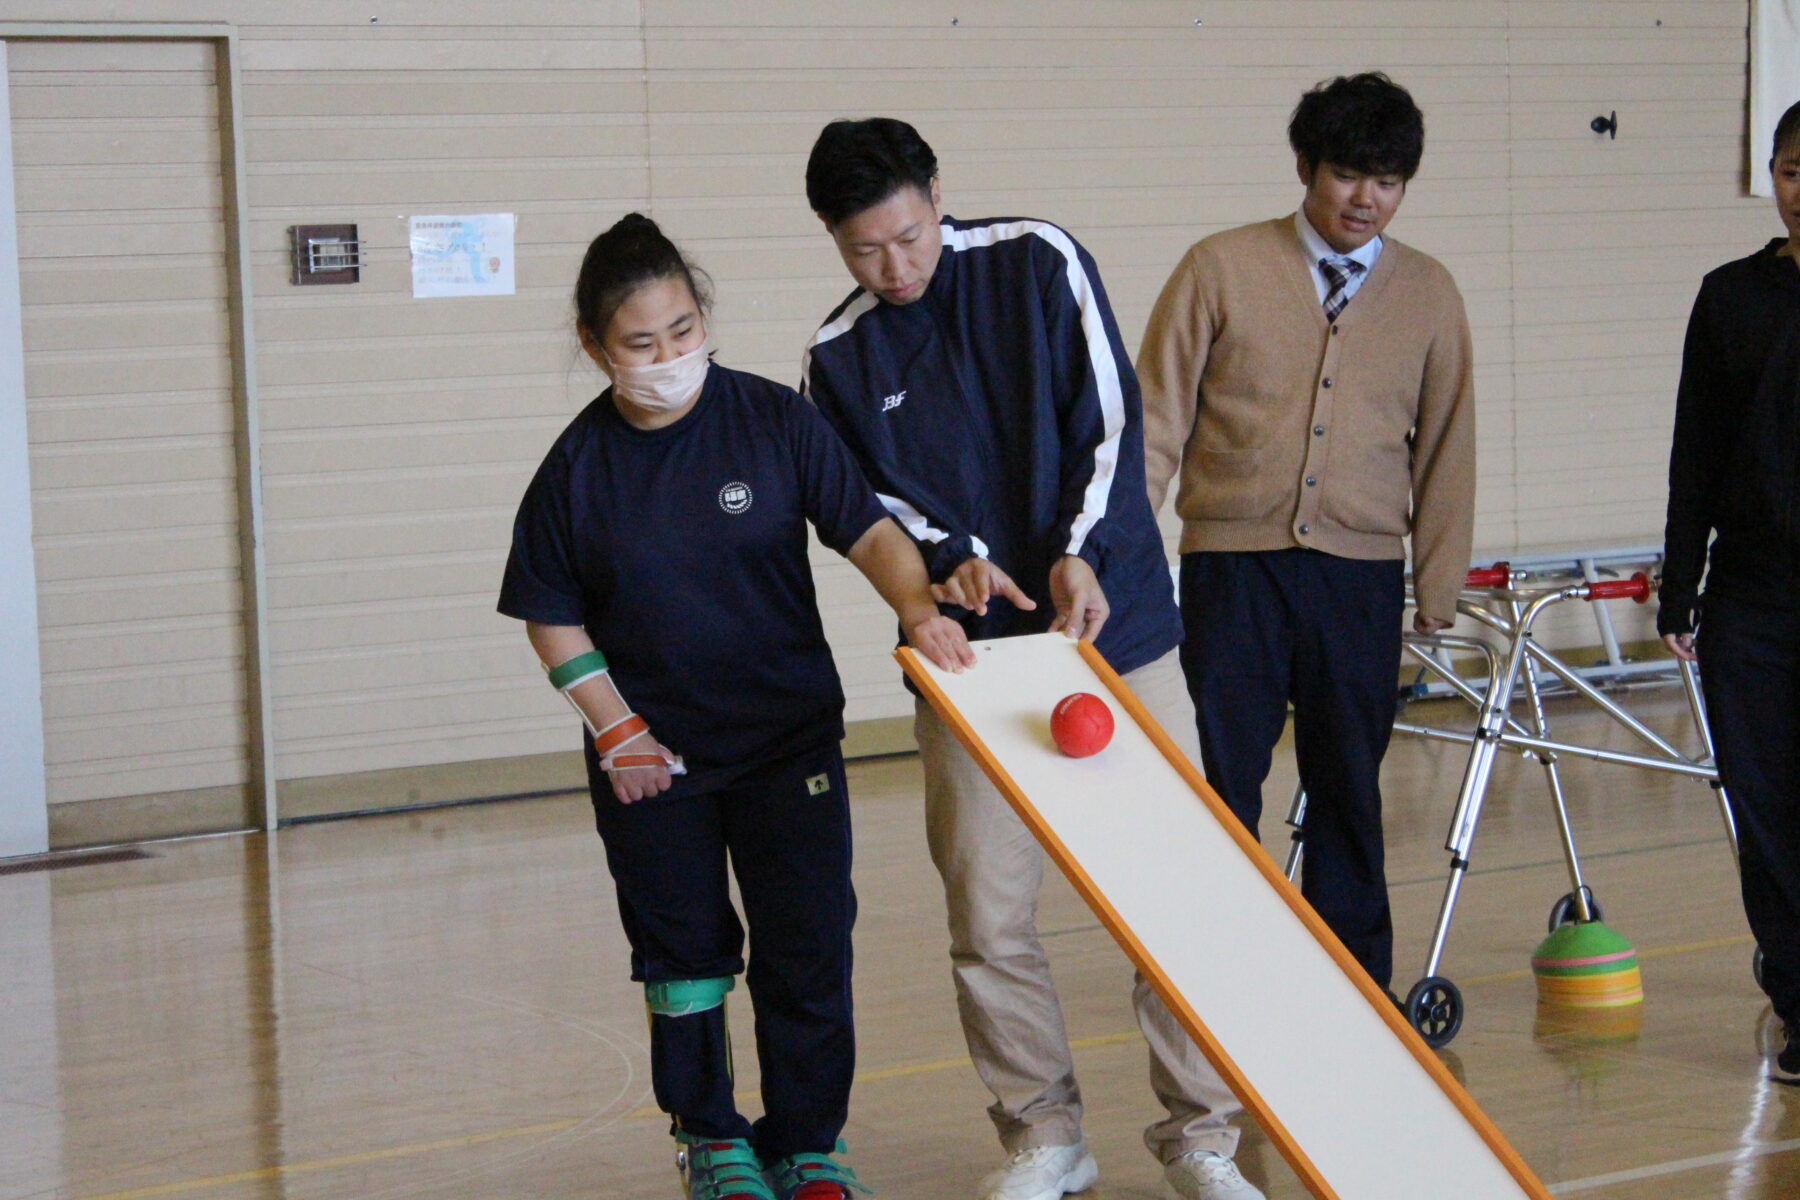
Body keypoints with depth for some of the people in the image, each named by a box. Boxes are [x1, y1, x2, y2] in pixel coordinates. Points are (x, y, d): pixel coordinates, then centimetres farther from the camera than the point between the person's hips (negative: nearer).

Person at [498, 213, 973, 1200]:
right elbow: (552, 620, 1)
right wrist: (616, 728, -6)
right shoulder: (578, 467, -6)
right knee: (683, 956, 10)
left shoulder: (775, 421, -8)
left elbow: (866, 528, -7)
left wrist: (919, 608, -25)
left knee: (808, 950, 2)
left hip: (789, 738, 0)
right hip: (653, 758, 0)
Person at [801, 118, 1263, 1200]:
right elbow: (869, 501, 7)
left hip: (1115, 627, -1)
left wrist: (1081, 553, -17)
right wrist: (952, 556, -14)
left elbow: (1112, 419, -4)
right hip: (968, 660, 1)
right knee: (987, 915, 0)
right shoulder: (840, 357, 3)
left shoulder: (1039, 263, -2)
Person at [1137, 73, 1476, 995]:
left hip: (1361, 576, 2)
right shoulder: (1222, 270, 1)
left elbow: (1445, 446, 12)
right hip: (1234, 564, -2)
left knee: (1350, 792, 9)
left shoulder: (1428, 294, 8)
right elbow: (1156, 420, 3)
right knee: (1216, 789, -2)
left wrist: (1438, 586, 11)